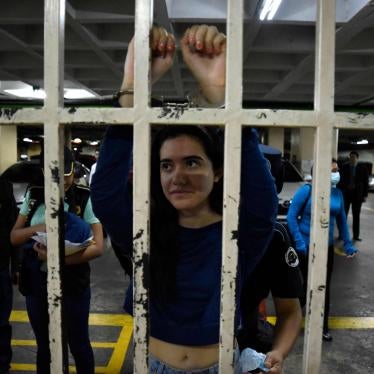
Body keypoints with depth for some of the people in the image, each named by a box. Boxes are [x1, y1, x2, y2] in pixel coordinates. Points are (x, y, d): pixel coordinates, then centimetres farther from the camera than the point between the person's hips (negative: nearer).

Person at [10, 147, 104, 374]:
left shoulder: (84, 199, -12)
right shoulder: (34, 195, 0)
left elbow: (97, 247, -17)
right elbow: (14, 237, 3)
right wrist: (37, 228, -18)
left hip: (72, 282, -3)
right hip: (36, 281, 4)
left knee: (78, 344, 13)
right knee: (44, 346, 20)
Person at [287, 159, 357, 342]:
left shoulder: (338, 193, 1)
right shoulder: (307, 190, -14)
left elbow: (341, 220, 11)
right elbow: (291, 216, -13)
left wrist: (348, 244, 12)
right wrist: (299, 243, -17)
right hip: (307, 247, -4)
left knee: (324, 287, 12)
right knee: (307, 285, 8)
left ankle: (323, 327, 29)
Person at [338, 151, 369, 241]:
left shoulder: (363, 168, -2)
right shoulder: (344, 167, -2)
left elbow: (366, 182, 1)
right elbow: (340, 180, 2)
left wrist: (365, 195, -4)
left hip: (357, 194, 0)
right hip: (345, 193, 0)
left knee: (356, 216, 8)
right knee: (343, 215, 2)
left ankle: (356, 235, 15)